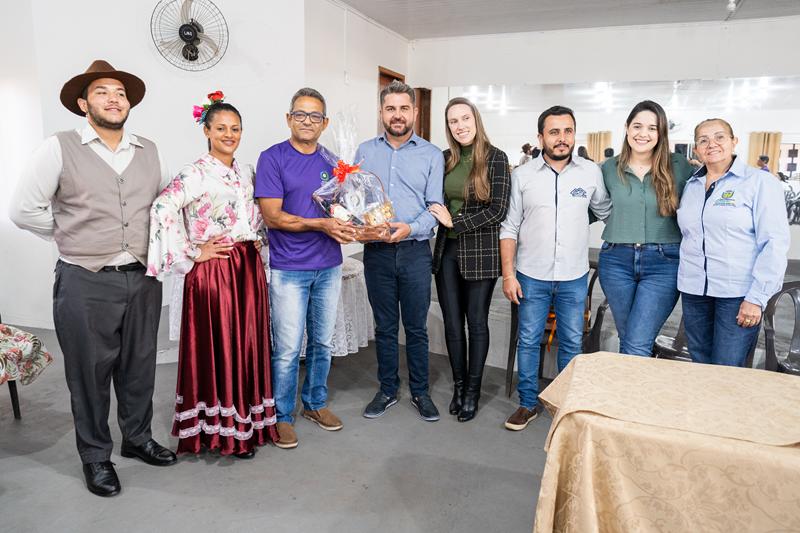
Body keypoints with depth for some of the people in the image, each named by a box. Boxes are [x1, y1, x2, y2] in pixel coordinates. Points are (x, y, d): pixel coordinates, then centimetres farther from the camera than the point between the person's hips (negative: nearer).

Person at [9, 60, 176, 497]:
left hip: (143, 279, 4)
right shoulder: (60, 148, -4)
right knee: (90, 371, 7)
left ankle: (137, 438, 35)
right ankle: (95, 456, 25)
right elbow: (24, 209, -3)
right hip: (86, 282, -3)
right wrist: (73, 237, 1)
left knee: (139, 365, 15)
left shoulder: (148, 151, 8)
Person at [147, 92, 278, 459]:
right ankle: (223, 429, 17)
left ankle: (247, 421, 26)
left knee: (249, 343, 11)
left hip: (249, 267, 7)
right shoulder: (196, 174, -10)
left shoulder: (246, 173, 13)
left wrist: (256, 241, 9)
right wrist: (192, 253, -18)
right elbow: (163, 209, -24)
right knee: (219, 346, 1)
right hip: (213, 269, -6)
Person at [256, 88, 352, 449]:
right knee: (287, 350, 0)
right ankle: (282, 416, 19)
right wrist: (321, 224, -21)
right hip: (289, 269, -5)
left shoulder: (331, 160, 9)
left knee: (322, 342, 15)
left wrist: (345, 225, -8)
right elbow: (272, 216, -13)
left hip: (329, 266, 5)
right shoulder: (273, 158, -6)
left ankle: (316, 403, 33)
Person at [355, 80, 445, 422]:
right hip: (376, 251, 2)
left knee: (416, 327, 7)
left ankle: (420, 392, 23)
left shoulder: (431, 155, 3)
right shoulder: (365, 151, 9)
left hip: (414, 250, -1)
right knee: (384, 326, 11)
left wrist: (411, 228, -20)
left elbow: (435, 207, -3)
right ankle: (387, 390, 26)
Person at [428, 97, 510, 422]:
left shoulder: (495, 158, -6)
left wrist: (454, 221, -13)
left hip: (480, 251, -4)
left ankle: (473, 391, 22)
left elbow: (498, 211, -12)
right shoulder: (445, 159, 7)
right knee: (452, 322, 9)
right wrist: (440, 218, -3)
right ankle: (459, 385, 27)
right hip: (447, 250, 4)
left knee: (476, 322, 7)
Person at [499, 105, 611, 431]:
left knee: (571, 343, 11)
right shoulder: (522, 175, -1)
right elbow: (509, 228, 0)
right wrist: (508, 275, -5)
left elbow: (606, 213, 12)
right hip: (532, 276, 0)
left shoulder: (591, 173, -1)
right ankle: (528, 404, 23)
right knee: (528, 341, 7)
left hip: (574, 277, 1)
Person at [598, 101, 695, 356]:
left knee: (637, 345, -11)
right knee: (627, 339, 13)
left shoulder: (679, 167, 0)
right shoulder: (609, 168, 5)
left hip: (663, 262, -2)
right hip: (617, 260, 2)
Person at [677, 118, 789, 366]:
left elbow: (774, 243, -9)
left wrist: (757, 298, -14)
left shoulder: (760, 182, -4)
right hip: (693, 290, 5)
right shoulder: (691, 186, 11)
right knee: (700, 367, 12)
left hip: (738, 293, -5)